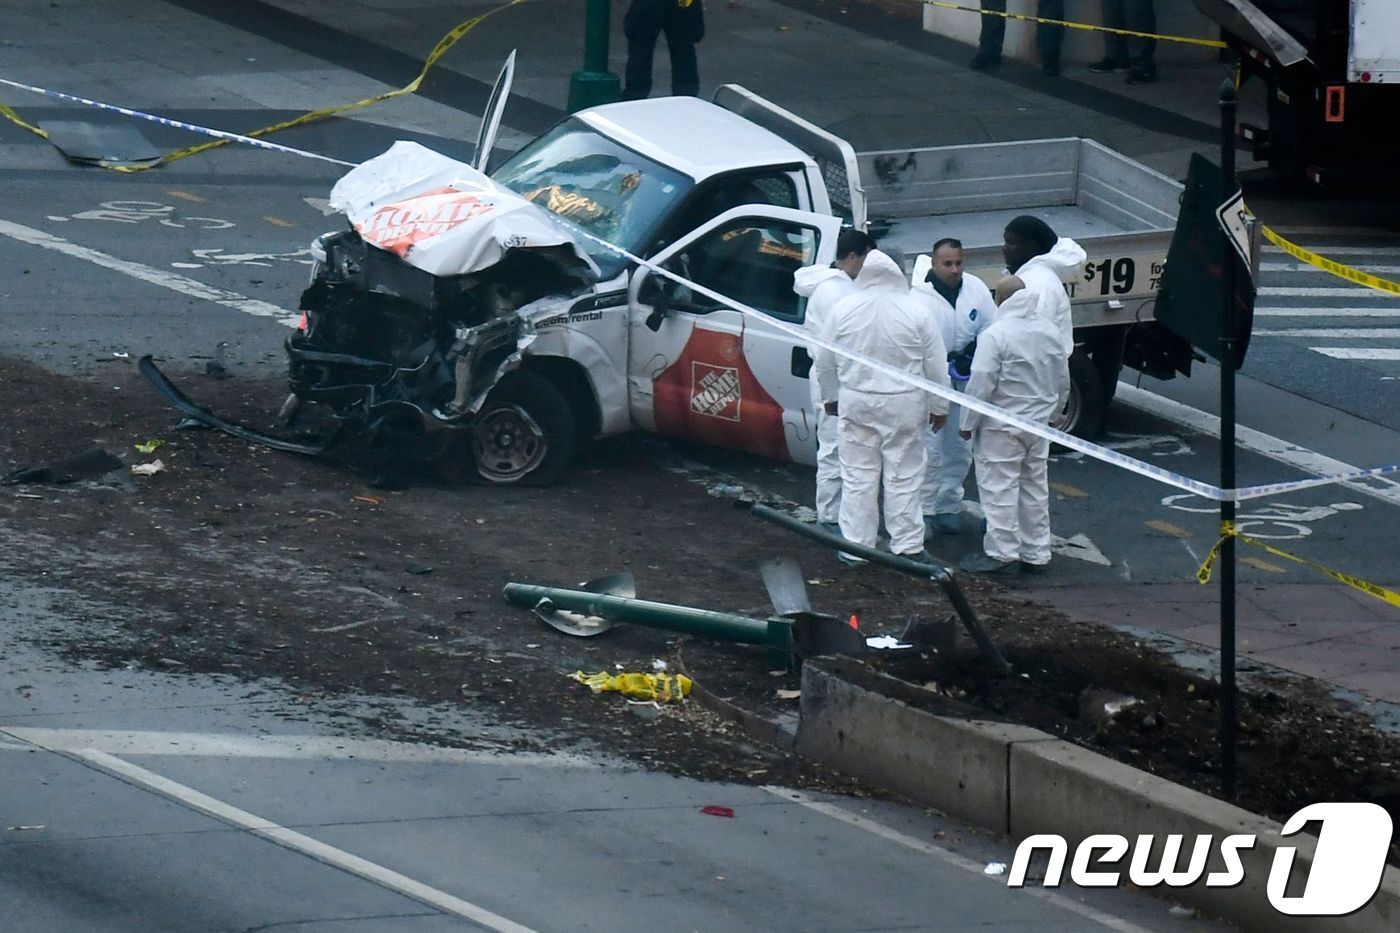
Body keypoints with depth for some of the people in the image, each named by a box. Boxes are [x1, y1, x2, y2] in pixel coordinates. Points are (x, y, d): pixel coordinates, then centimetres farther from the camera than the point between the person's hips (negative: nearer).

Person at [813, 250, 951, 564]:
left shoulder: (843, 310, -3)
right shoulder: (916, 311, -9)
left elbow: (825, 362, 7)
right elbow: (936, 365, -3)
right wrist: (939, 406, 8)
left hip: (857, 403, 1)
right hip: (903, 406, -1)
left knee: (858, 478, 8)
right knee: (903, 478, 6)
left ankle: (855, 546, 11)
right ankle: (907, 546, 10)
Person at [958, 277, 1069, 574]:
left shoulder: (996, 335, -19)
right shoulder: (1051, 332, 4)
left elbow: (981, 385, -19)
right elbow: (1063, 382, 13)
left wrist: (969, 423, -8)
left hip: (1001, 428, -7)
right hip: (1039, 425, 7)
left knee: (1000, 487, 0)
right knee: (1035, 487, 14)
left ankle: (1002, 554, 2)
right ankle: (1036, 554, 20)